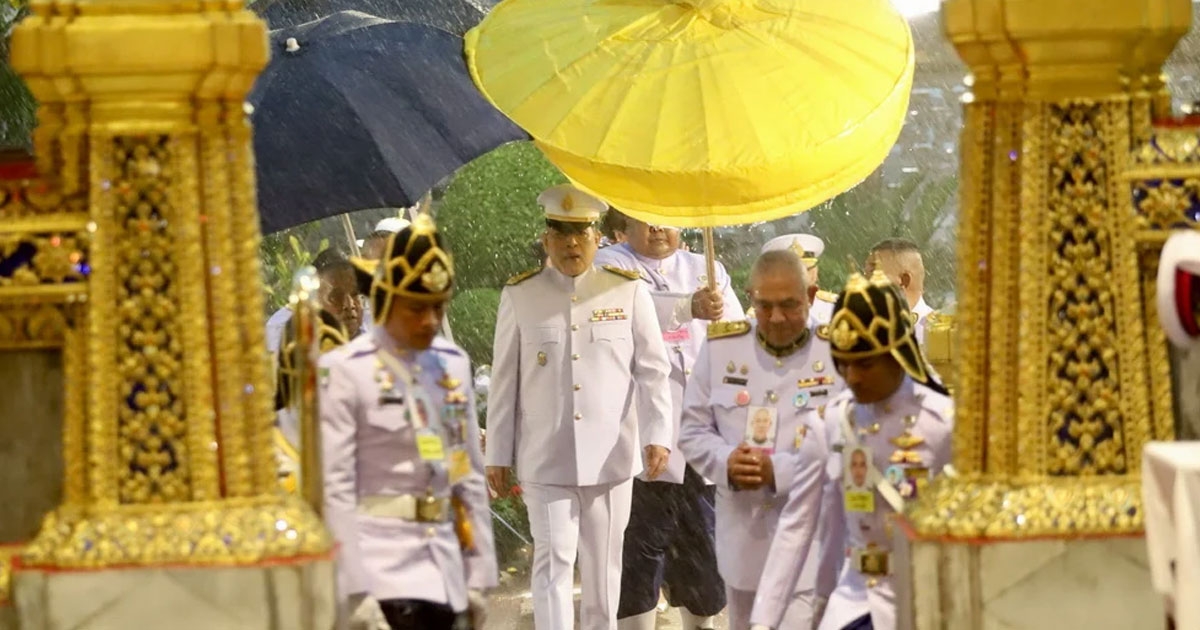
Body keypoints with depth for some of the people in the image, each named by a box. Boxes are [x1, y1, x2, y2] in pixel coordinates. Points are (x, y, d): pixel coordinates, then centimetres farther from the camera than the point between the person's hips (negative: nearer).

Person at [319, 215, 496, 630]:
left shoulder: (453, 365, 12)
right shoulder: (345, 371, -7)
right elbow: (334, 490, -11)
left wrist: (478, 575, 12)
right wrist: (355, 592, -17)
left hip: (444, 564, 6)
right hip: (384, 567, -6)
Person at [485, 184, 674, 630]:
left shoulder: (628, 291, 2)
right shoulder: (519, 296, 3)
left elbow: (653, 371, 2)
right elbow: (504, 381, 5)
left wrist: (657, 436, -10)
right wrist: (498, 456, 4)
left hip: (611, 456, 1)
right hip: (546, 458, -1)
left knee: (603, 561, 9)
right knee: (553, 560, -7)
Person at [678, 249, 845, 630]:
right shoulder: (721, 347, 5)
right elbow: (692, 431, 9)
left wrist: (779, 471, -22)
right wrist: (726, 462, -13)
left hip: (811, 545, -5)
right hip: (744, 540, 5)